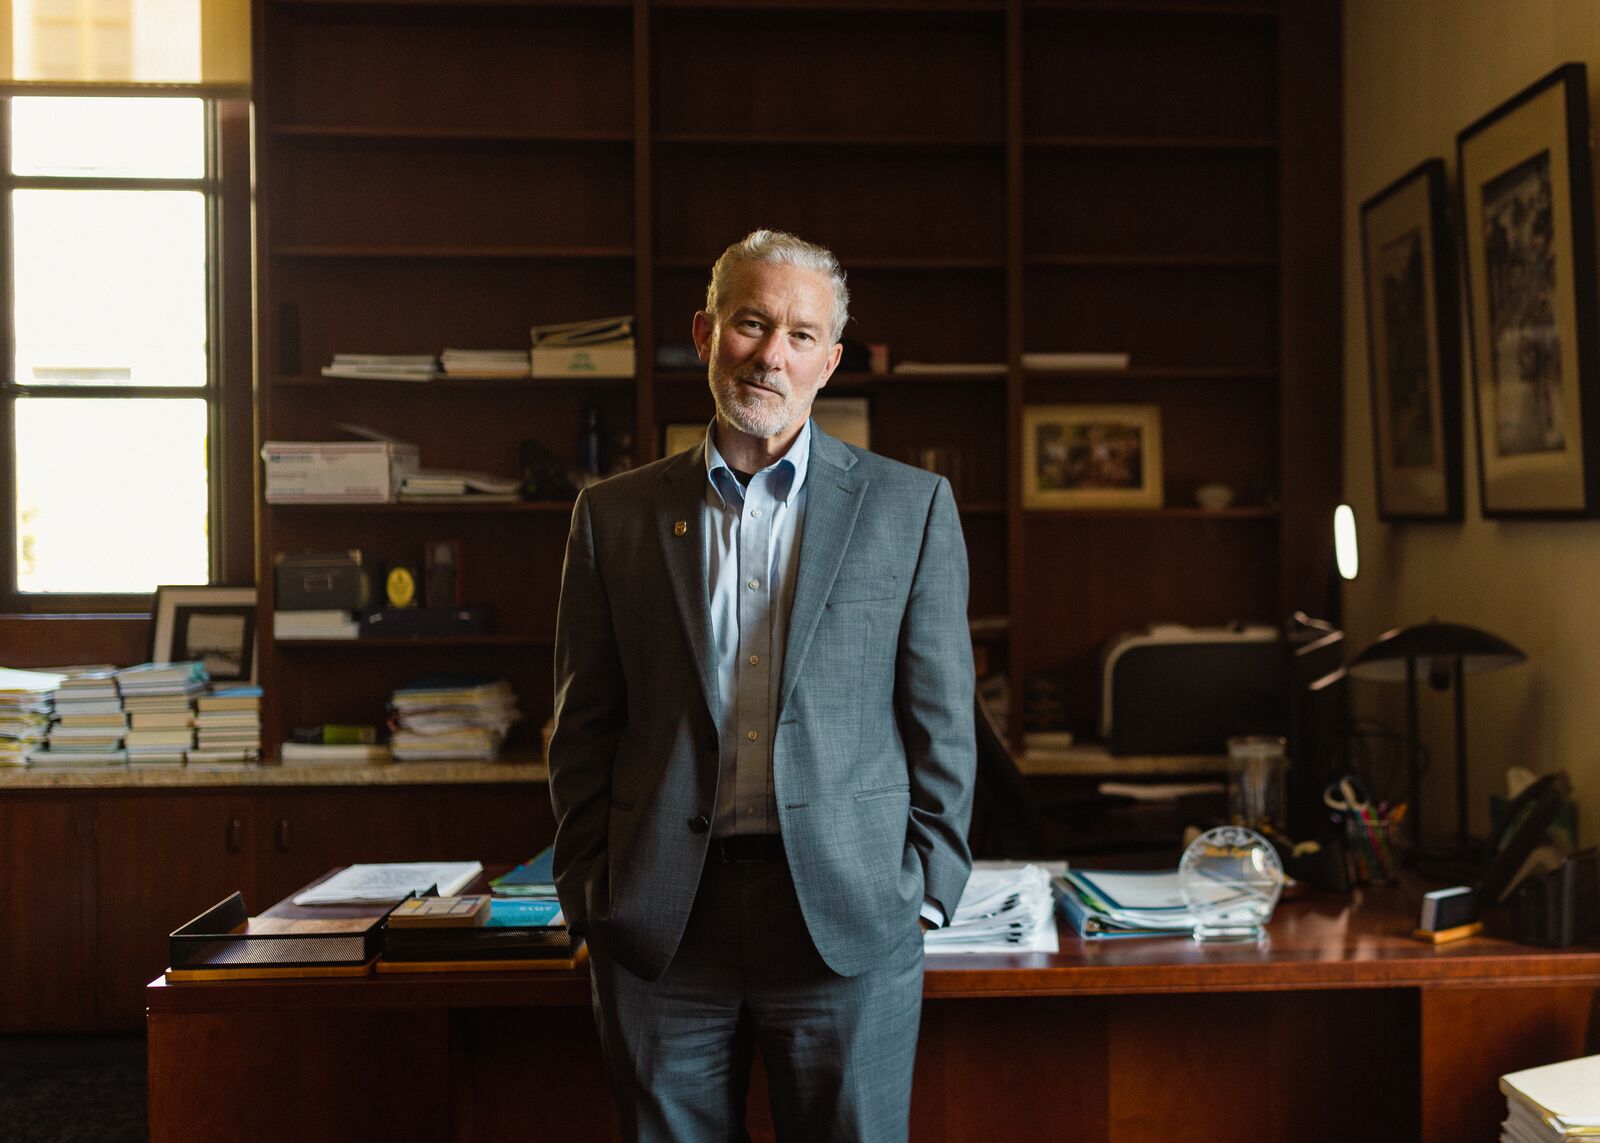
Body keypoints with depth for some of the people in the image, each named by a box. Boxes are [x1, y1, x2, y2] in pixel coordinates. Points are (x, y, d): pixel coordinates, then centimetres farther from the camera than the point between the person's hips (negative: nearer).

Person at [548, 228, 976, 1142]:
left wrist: (928, 886, -1)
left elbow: (942, 718, 4)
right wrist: (591, 887, 3)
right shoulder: (615, 515, 7)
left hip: (849, 914, -1)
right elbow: (585, 729, 9)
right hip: (659, 924, 1)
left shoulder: (911, 506, 4)